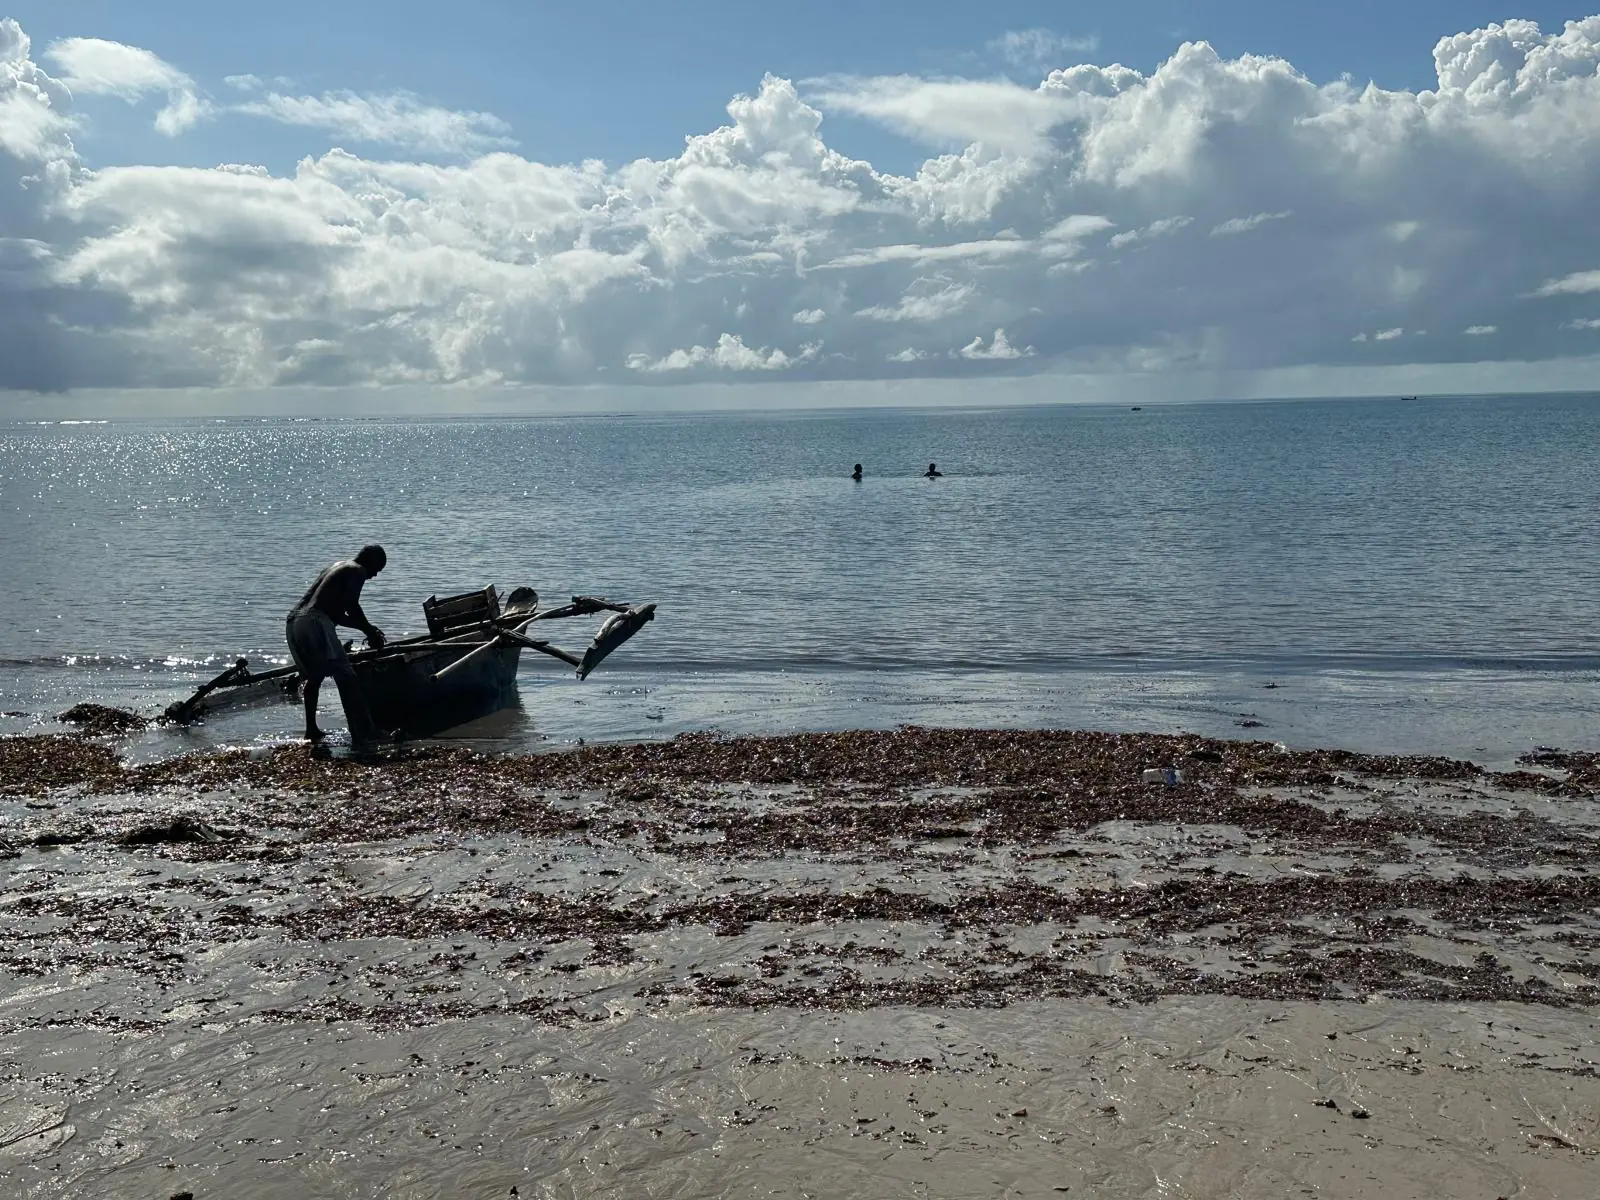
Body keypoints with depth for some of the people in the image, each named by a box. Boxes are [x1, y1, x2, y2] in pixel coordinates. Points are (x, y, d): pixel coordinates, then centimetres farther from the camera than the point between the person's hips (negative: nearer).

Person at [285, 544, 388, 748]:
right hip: (313, 622, -9)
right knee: (345, 677, -13)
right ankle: (362, 734, -21)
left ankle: (311, 730, 33)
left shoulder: (336, 567, 32)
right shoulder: (357, 571, 6)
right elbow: (351, 605, -11)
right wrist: (371, 632, 0)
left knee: (314, 676, 27)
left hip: (293, 621, 9)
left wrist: (367, 628, 39)